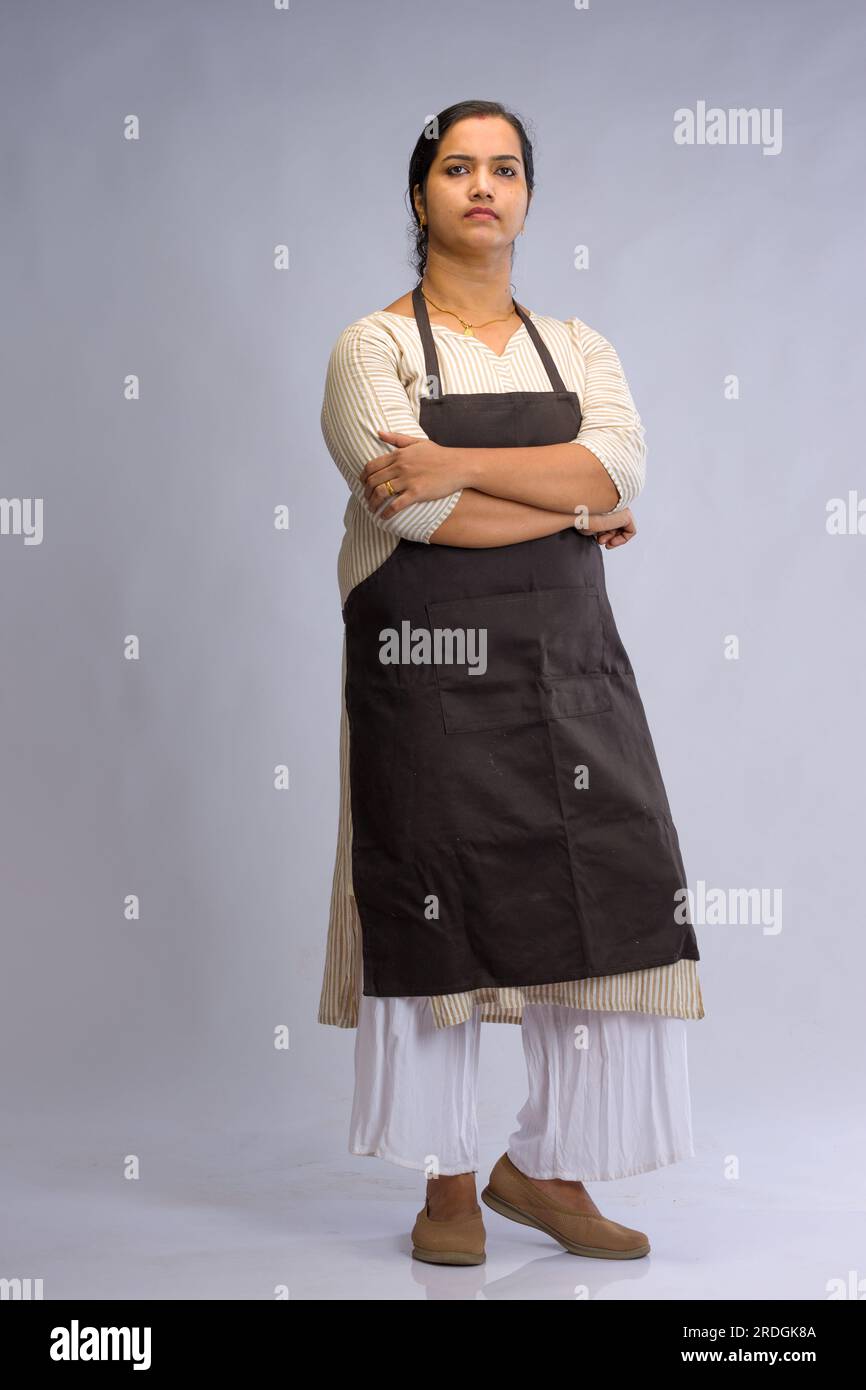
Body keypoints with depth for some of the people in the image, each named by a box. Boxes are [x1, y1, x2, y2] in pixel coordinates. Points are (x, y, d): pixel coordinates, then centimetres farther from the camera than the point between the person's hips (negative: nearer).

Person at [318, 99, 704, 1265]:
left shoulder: (578, 348, 14)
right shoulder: (374, 347, 2)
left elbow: (619, 465, -7)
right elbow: (416, 509, -15)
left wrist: (462, 465, -17)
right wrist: (571, 511, -6)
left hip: (568, 664, 4)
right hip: (428, 667, -4)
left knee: (605, 910, 1)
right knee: (437, 921, 0)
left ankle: (548, 1170, 17)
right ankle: (448, 1184, 15)